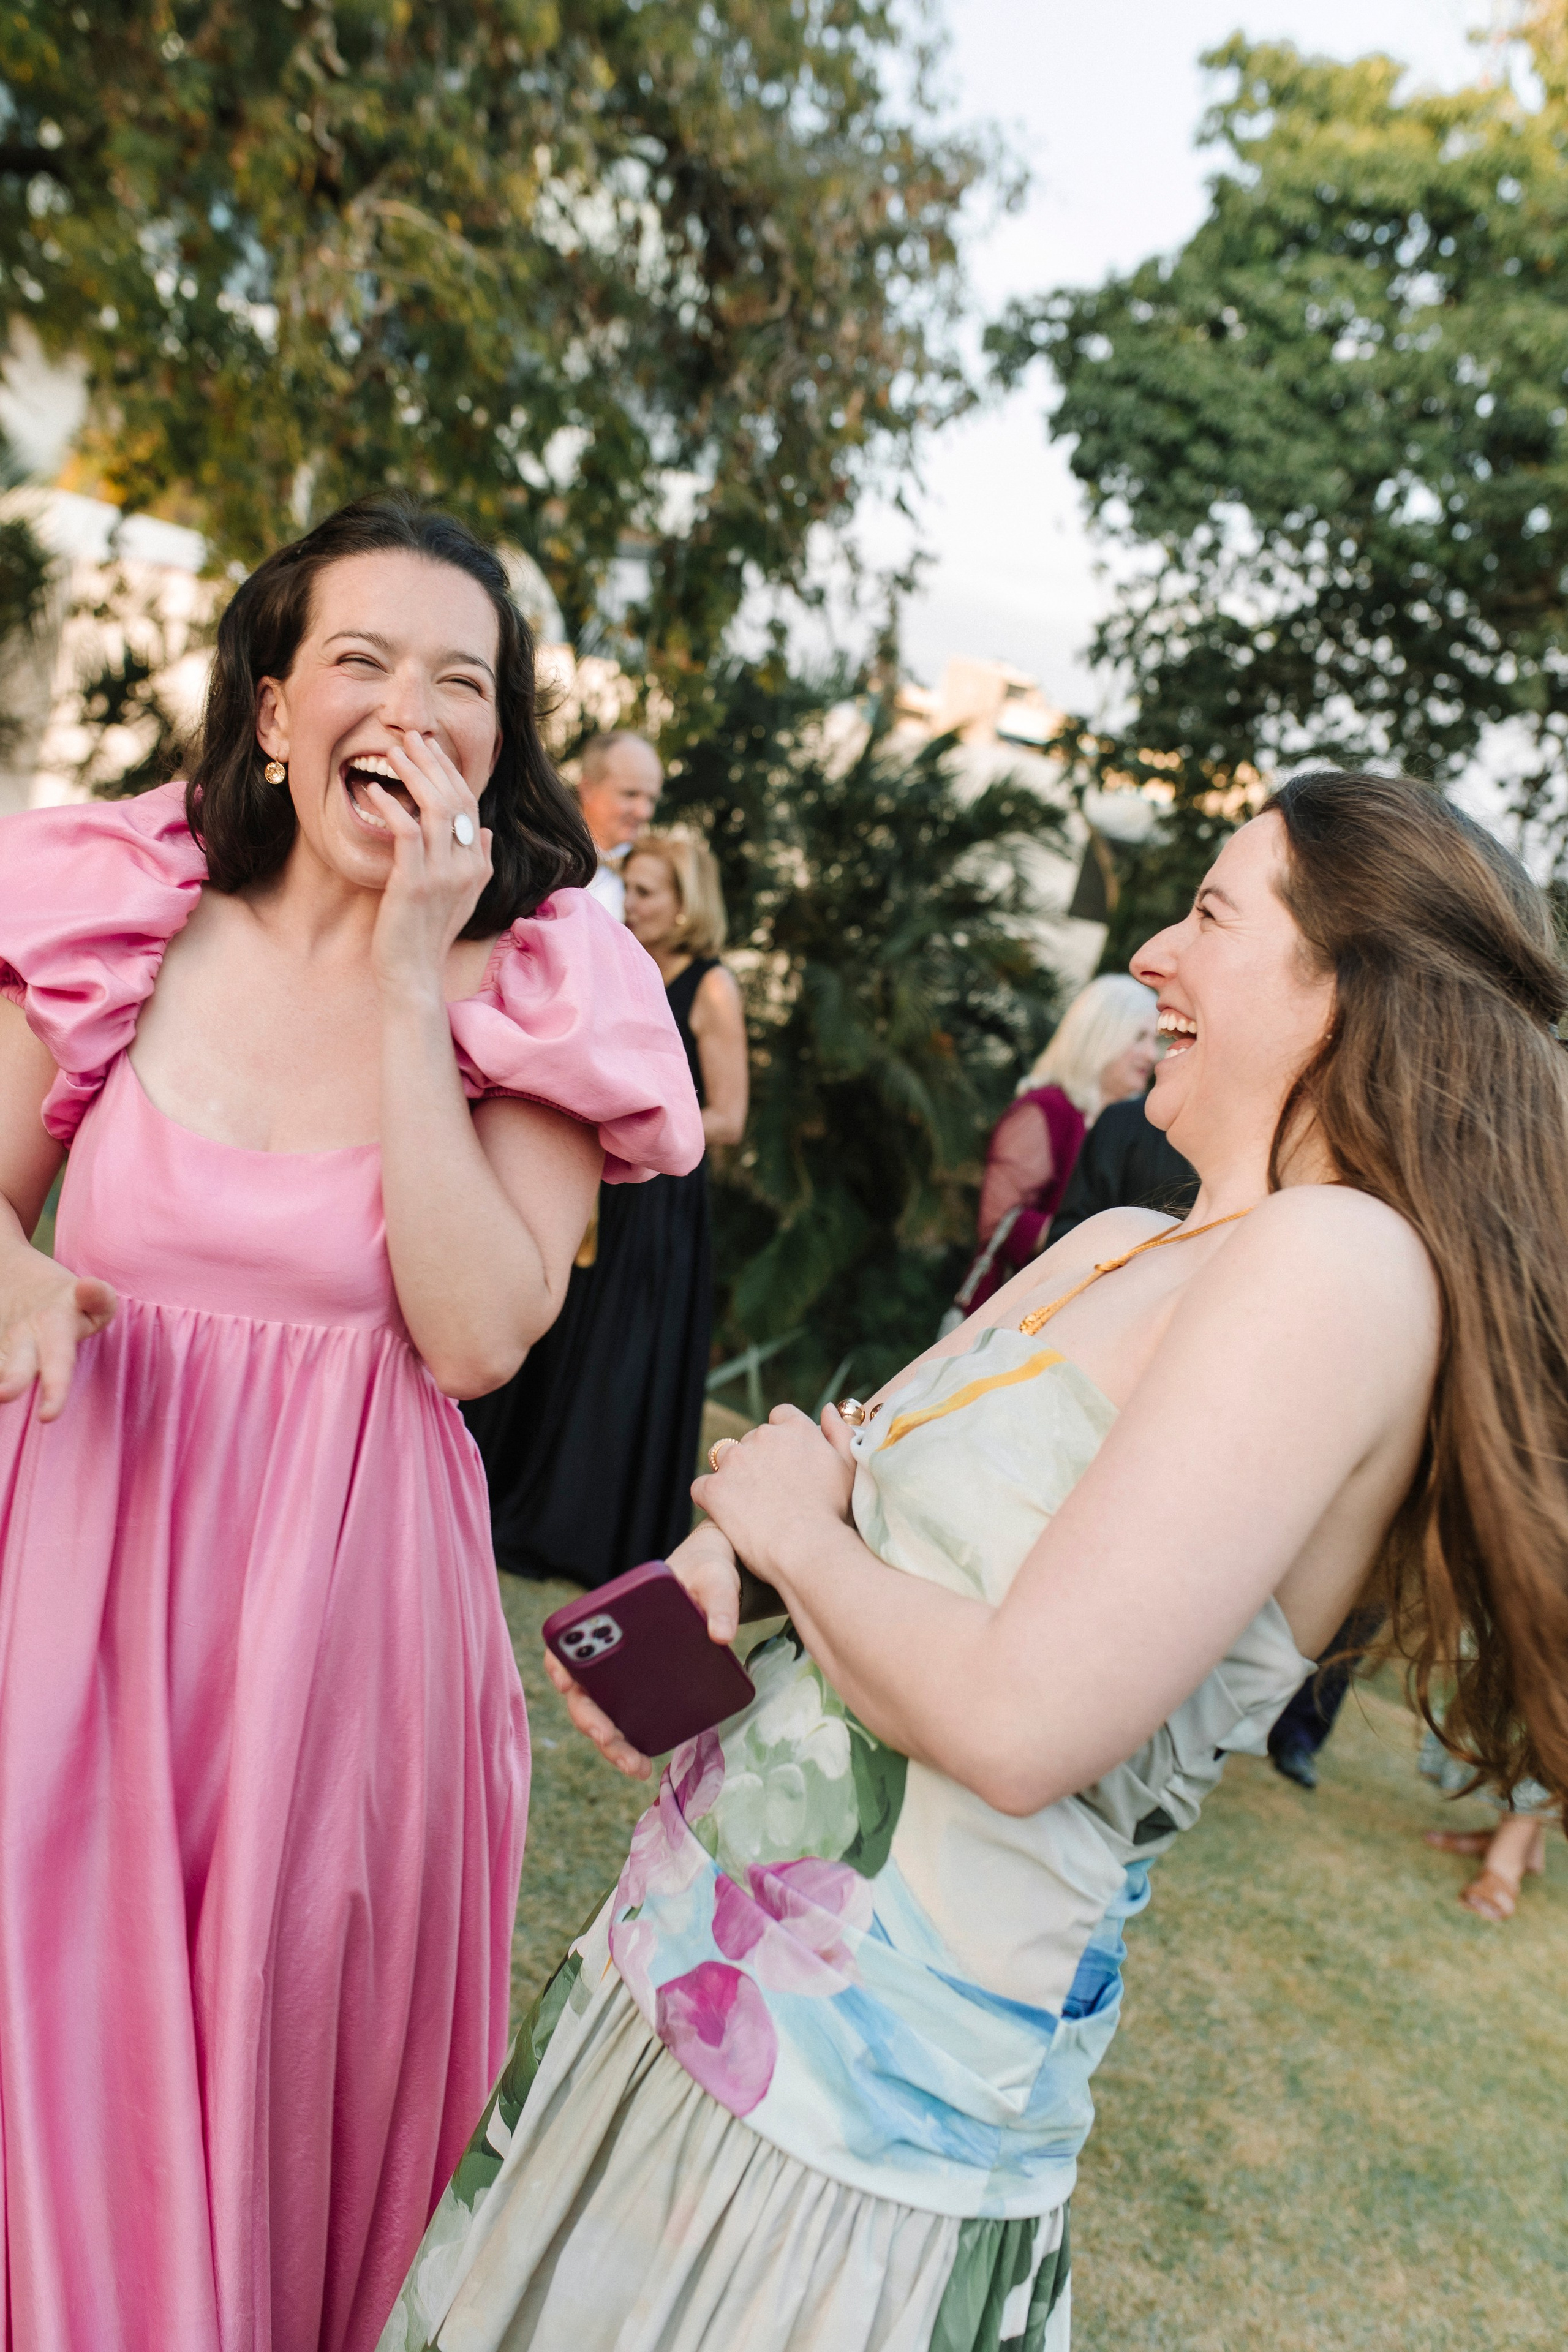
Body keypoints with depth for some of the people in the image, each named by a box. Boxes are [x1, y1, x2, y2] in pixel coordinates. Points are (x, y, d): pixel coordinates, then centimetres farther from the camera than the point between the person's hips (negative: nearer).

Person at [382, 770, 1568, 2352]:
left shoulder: (1342, 1259, -23)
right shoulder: (1118, 1245, 4)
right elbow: (886, 1483, 13)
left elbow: (1019, 1722, -30)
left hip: (863, 2079, -7)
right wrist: (714, 1574, -7)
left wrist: (797, 1532, -14)